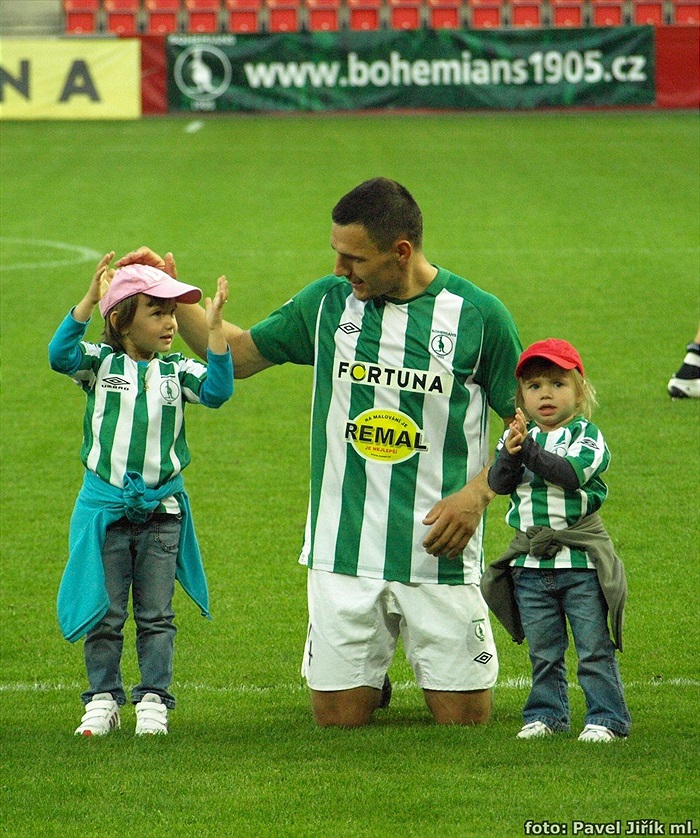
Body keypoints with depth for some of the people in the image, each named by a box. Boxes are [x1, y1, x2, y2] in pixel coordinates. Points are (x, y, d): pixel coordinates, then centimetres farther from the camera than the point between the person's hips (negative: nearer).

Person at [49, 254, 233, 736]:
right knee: (104, 613, 3)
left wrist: (215, 329, -21)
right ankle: (103, 699, 13)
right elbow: (61, 355, -21)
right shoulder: (101, 364, -2)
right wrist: (89, 302, -31)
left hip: (161, 510, 1)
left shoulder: (176, 370, 2)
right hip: (105, 509, -1)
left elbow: (216, 391, -13)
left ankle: (153, 699, 12)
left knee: (156, 615, 5)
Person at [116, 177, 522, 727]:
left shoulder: (478, 315, -5)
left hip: (440, 553, -2)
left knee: (463, 718, 0)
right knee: (337, 716, 2)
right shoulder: (328, 302, 4)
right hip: (344, 552, 2)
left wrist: (477, 493, -12)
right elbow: (238, 355, 18)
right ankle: (371, 676, 34)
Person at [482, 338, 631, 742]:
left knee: (595, 648, -1)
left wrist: (529, 451, -25)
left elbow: (572, 473, -20)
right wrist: (510, 455, -24)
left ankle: (607, 718, 5)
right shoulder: (516, 436, 8)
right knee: (543, 652, 11)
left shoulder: (586, 435, -3)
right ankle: (546, 714, 22)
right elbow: (498, 483, -4)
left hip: (582, 560, -3)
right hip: (531, 563, 4)